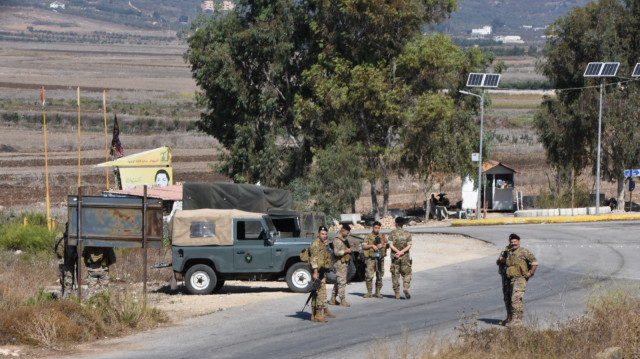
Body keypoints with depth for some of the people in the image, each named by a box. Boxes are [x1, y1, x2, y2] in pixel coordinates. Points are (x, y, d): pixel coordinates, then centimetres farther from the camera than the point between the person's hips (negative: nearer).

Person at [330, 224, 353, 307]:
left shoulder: (344, 239, 16)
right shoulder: (337, 240, -15)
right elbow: (336, 252, -24)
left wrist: (349, 248, 13)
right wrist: (346, 251, -17)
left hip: (344, 262, 10)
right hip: (339, 263, -10)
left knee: (338, 282, 14)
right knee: (342, 282, -10)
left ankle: (333, 299, 20)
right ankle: (342, 301, -9)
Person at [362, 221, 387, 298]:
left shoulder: (382, 236, 12)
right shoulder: (368, 237, 3)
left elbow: (387, 245, 10)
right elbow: (363, 246, -4)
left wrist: (382, 245, -9)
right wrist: (372, 246, -15)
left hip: (380, 258, 3)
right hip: (370, 258, -3)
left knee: (379, 276, 4)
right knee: (369, 276, -8)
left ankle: (378, 292, 12)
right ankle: (369, 292, -3)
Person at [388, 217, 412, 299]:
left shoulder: (392, 234, -1)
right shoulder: (407, 234, 2)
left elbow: (391, 245, -10)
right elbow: (409, 246, -7)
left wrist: (398, 251, -16)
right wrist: (402, 252, -15)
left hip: (395, 257, 0)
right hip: (405, 257, 0)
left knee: (395, 275, 6)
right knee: (406, 274, 7)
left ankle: (397, 293, 4)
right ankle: (406, 288, -18)